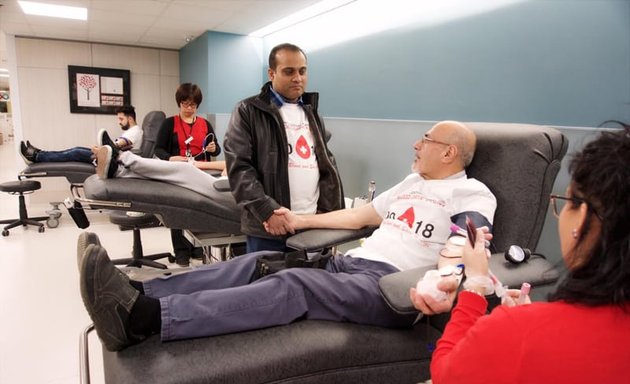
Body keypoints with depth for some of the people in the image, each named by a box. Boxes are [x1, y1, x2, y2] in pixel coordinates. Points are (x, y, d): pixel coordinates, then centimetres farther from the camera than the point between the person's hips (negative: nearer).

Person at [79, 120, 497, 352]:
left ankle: (143, 317, -39)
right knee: (257, 264, -10)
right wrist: (302, 220, 24)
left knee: (292, 285, -31)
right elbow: (360, 215, 26)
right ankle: (139, 295, -18)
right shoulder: (413, 181, 26)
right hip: (350, 264, 8)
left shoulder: (472, 194, 2)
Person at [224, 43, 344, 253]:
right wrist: (267, 211, -20)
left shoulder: (311, 112, 17)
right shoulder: (248, 111, -1)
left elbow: (327, 163, 17)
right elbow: (239, 168, -10)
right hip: (268, 228, -5)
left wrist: (330, 210, 4)